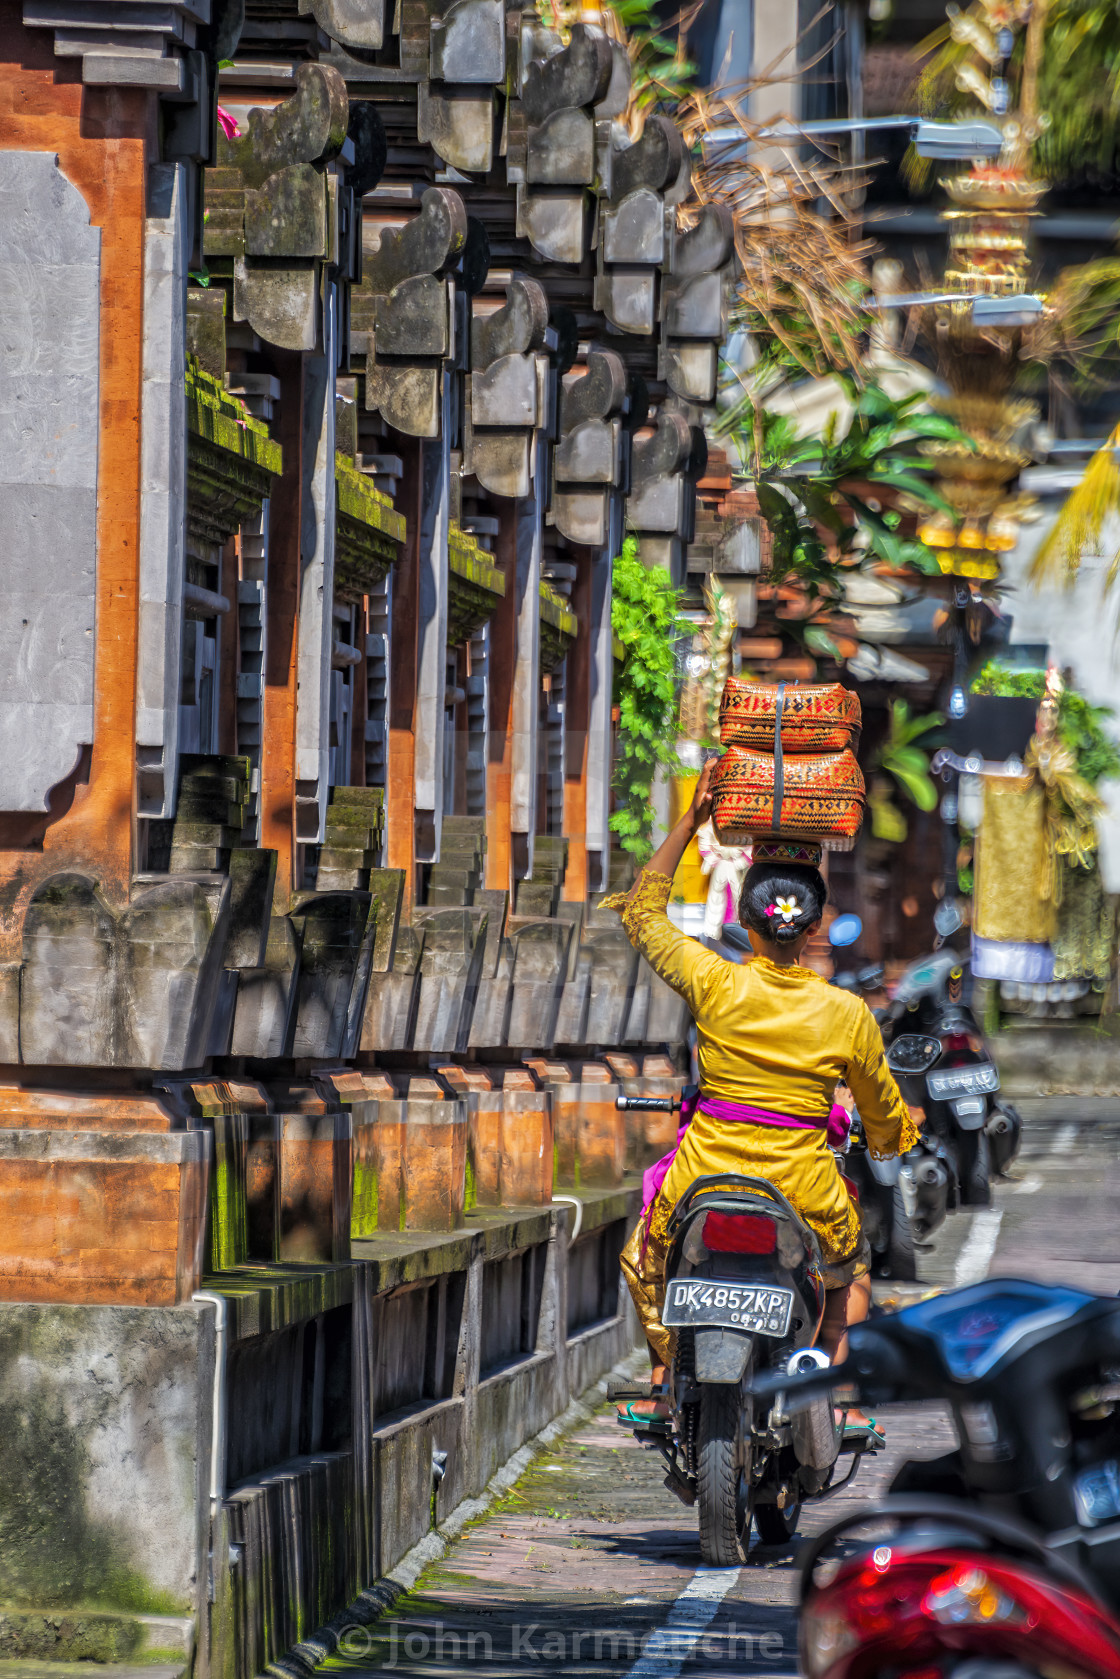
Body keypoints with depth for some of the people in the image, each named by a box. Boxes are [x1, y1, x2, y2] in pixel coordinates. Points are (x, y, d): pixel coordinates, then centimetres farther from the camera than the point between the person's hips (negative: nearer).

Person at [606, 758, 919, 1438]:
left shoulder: (716, 985, -12)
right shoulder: (849, 1014, -9)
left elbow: (644, 908, 5)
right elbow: (884, 1111, 8)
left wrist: (690, 821, 11)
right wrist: (892, 1136, 32)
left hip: (705, 1180, 0)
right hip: (805, 1195, 0)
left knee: (647, 1254, 33)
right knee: (851, 1263, 34)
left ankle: (661, 1387, 33)